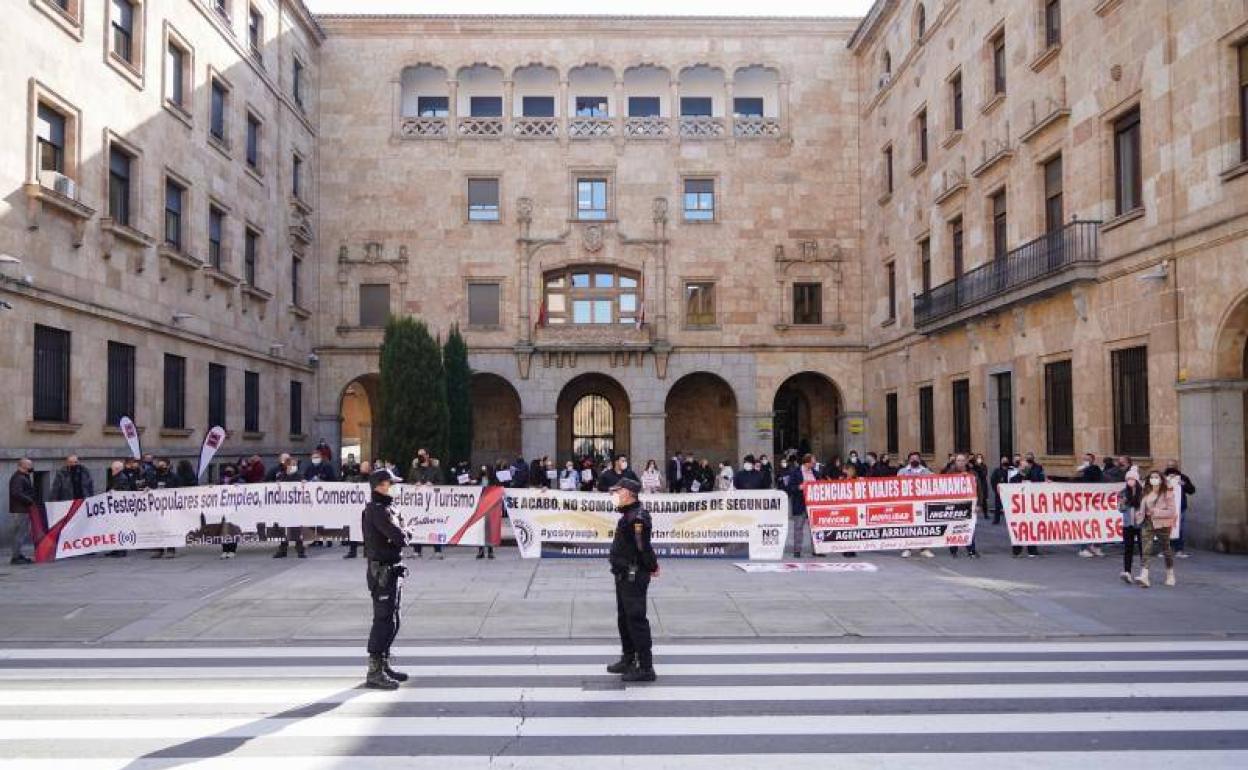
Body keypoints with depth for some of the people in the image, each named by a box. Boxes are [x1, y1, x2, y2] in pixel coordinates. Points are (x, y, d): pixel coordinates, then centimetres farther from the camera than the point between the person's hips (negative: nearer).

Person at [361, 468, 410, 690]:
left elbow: (399, 537, 16)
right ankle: (374, 673, -3)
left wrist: (398, 535, -3)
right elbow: (398, 537, -23)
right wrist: (400, 534, -4)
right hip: (382, 572, -10)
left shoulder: (386, 509, 16)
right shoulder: (376, 510, -17)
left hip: (392, 570, 10)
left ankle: (384, 665, 27)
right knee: (384, 621, -8)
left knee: (391, 621, 17)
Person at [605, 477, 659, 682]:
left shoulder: (637, 517, -21)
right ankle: (628, 660, 33)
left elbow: (643, 547, -21)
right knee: (623, 618, 19)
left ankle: (645, 667, 0)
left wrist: (652, 566, -8)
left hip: (634, 577, -11)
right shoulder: (629, 515, 12)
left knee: (636, 619, -6)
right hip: (624, 575, 11)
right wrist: (652, 564, 14)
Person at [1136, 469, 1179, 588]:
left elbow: (1172, 511, -11)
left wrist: (1157, 512, -20)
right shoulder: (1146, 493, 8)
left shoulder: (1167, 494, -6)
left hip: (1162, 525, -3)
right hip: (1148, 524, 3)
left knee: (1166, 550, 12)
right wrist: (1141, 514, -3)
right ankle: (1143, 577, -17)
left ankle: (1170, 576, 31)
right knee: (1146, 550, -9)